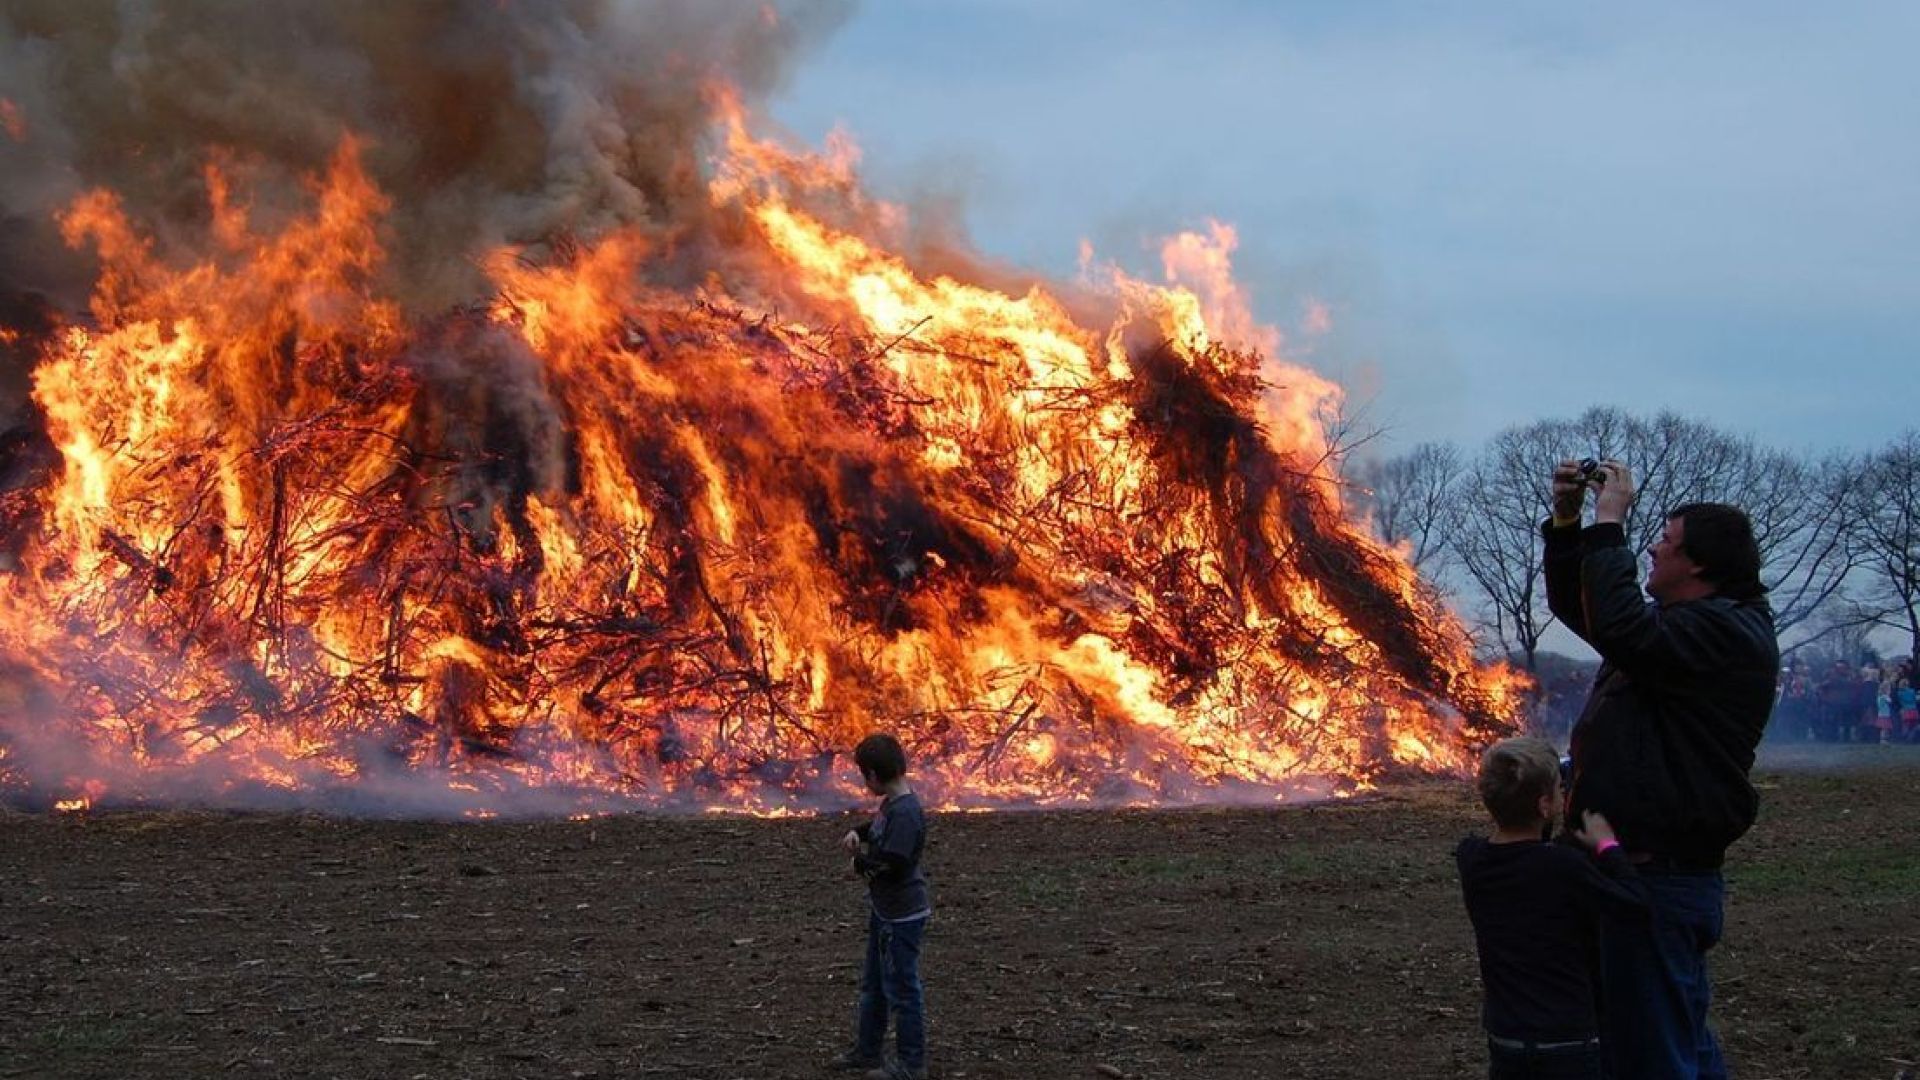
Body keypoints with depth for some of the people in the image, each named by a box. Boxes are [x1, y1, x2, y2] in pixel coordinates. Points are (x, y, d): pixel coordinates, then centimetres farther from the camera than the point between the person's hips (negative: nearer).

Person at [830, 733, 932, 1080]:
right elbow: (878, 827, 25)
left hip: (903, 917, -10)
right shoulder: (890, 804, 4)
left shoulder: (906, 812, -25)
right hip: (884, 911, 10)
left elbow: (891, 864, -31)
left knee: (902, 989, 1)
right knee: (873, 984, 22)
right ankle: (867, 1050, 36)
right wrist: (857, 833, 4)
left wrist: (861, 861, -13)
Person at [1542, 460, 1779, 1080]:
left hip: (1660, 881, -11)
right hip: (1642, 871, 11)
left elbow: (1621, 630, -31)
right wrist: (1566, 519, 14)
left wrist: (1608, 525, -21)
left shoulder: (1728, 634, -16)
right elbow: (1574, 605, 28)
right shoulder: (1687, 625, 18)